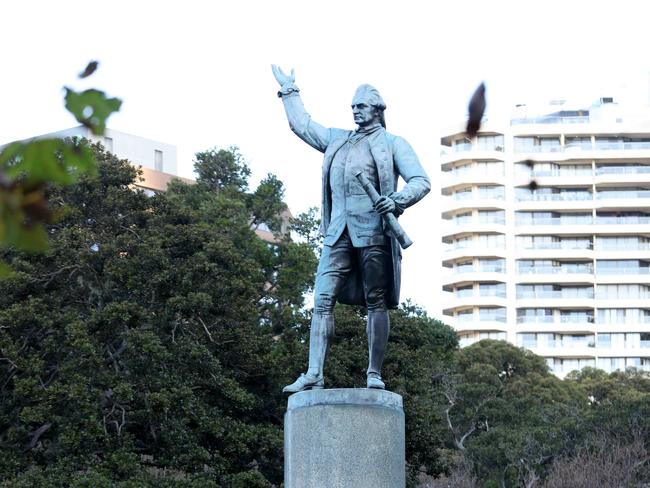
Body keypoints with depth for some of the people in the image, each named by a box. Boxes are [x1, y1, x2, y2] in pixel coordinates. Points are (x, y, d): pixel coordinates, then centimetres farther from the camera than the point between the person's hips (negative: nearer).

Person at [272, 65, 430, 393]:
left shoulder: (392, 144, 8)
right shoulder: (337, 139, 23)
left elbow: (421, 181, -1)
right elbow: (301, 125, 36)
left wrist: (397, 200, -17)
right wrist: (289, 91, 39)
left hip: (374, 233, -4)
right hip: (338, 233, 4)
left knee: (376, 303, -3)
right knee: (323, 300, -7)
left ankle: (374, 374, -1)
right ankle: (314, 374, -11)